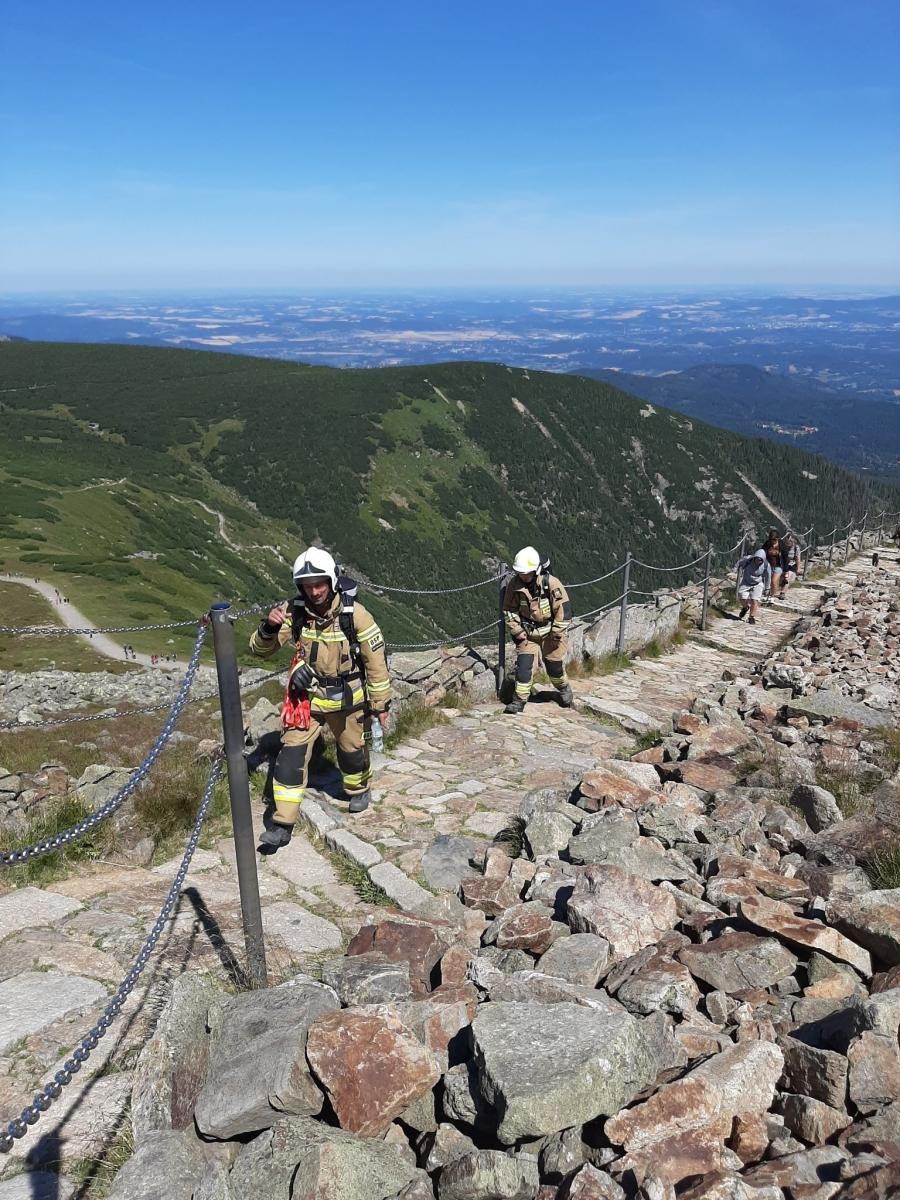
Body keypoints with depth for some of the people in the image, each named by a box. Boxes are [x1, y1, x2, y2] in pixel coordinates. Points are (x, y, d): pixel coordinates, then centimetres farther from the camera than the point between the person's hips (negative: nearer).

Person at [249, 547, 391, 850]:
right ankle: (282, 824, 0)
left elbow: (376, 660, -12)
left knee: (352, 750, 18)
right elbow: (261, 650, -10)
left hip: (347, 697, -1)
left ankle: (358, 789, 51)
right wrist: (269, 627, -32)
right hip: (307, 695, 1)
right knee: (292, 753, -9)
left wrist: (381, 703, -7)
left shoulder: (355, 614, -21)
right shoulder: (294, 611, -15)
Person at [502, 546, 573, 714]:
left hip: (550, 633, -2)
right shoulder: (514, 585, -13)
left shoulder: (551, 583, -22)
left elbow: (563, 609, -16)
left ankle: (564, 690, 40)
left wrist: (556, 634, -15)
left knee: (555, 667, 12)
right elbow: (509, 610, 0)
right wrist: (517, 631, -6)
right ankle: (519, 700, 2)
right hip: (527, 634, 2)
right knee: (523, 666, -9)